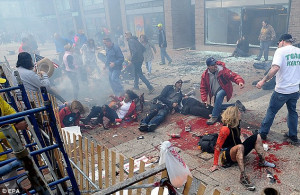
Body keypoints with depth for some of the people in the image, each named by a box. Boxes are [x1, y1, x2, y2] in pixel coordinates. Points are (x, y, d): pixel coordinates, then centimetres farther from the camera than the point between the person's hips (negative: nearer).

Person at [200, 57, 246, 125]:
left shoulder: (222, 70, -20)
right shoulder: (205, 75, -11)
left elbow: (233, 76, -25)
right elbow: (203, 88, -4)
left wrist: (240, 81, -46)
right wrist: (204, 100, -12)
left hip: (224, 89, -5)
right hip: (216, 93, 6)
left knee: (219, 95, -37)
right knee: (217, 107, 9)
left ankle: (214, 117, -31)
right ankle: (236, 104, 20)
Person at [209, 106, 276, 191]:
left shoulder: (236, 124, 0)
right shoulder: (225, 129, -24)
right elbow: (218, 147, -23)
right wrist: (215, 164, -23)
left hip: (239, 152, 9)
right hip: (229, 155, -9)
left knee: (257, 137, 2)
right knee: (240, 147, -41)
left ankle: (262, 161, 2)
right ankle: (243, 177, -42)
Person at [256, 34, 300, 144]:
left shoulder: (281, 51, -12)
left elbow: (275, 68, -28)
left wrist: (263, 81, -24)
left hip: (282, 90, -6)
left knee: (271, 111, 7)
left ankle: (262, 133, 17)